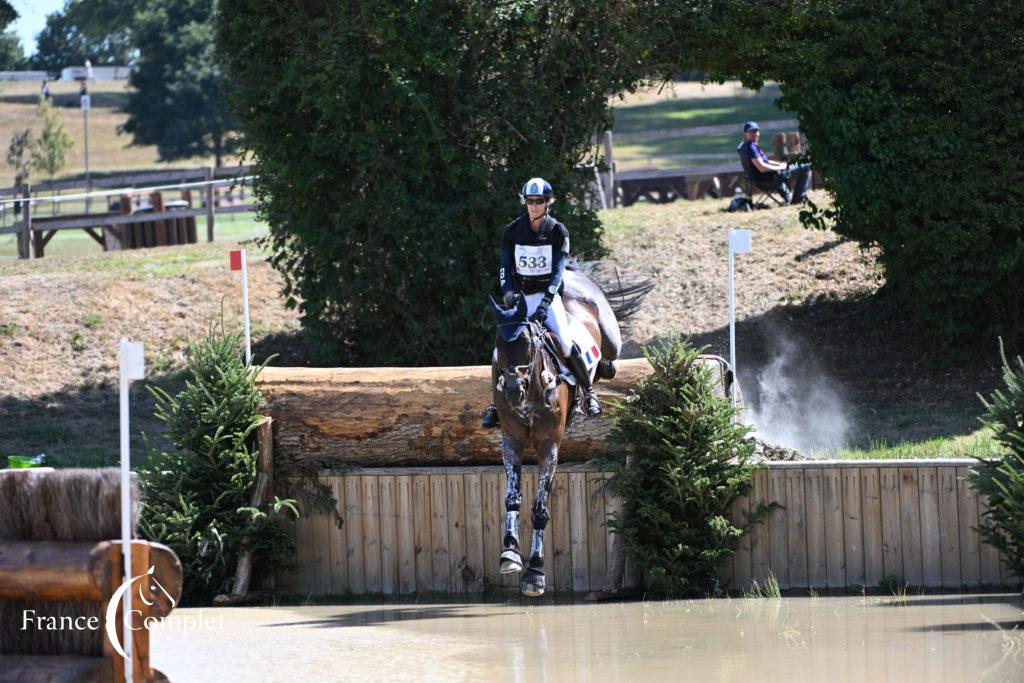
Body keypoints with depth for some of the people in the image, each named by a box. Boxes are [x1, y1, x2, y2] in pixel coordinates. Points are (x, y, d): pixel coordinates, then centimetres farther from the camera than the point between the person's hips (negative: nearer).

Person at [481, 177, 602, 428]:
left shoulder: (558, 231, -5)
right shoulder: (513, 230, 1)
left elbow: (558, 270, -12)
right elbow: (505, 266, 0)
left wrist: (545, 302, -25)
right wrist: (508, 292, -19)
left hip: (549, 295, -2)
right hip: (521, 297, 2)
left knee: (566, 344, -19)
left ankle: (589, 393, -2)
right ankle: (496, 403, 3)